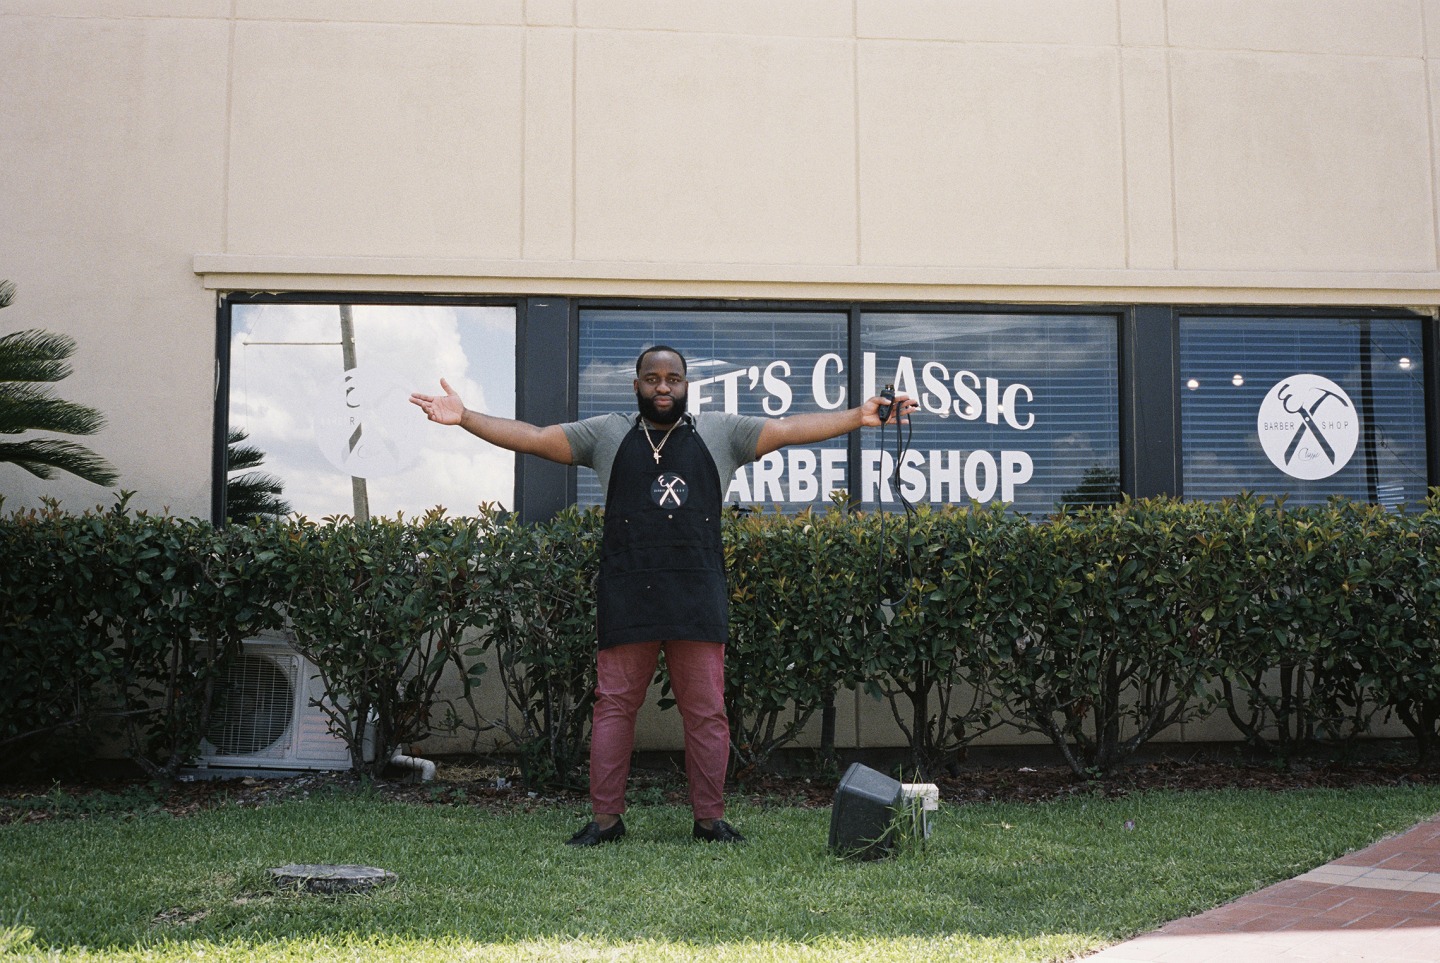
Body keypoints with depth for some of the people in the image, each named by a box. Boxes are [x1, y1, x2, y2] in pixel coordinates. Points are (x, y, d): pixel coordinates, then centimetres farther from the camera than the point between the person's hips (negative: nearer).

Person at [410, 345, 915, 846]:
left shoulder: (720, 433, 10)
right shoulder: (607, 434, 10)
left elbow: (791, 428, 7)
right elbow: (534, 437, 8)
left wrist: (857, 417, -1)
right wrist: (464, 418, 1)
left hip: (698, 598, 0)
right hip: (626, 598, 0)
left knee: (706, 710, 3)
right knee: (614, 705, 3)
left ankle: (710, 818, 13)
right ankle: (605, 817, 12)